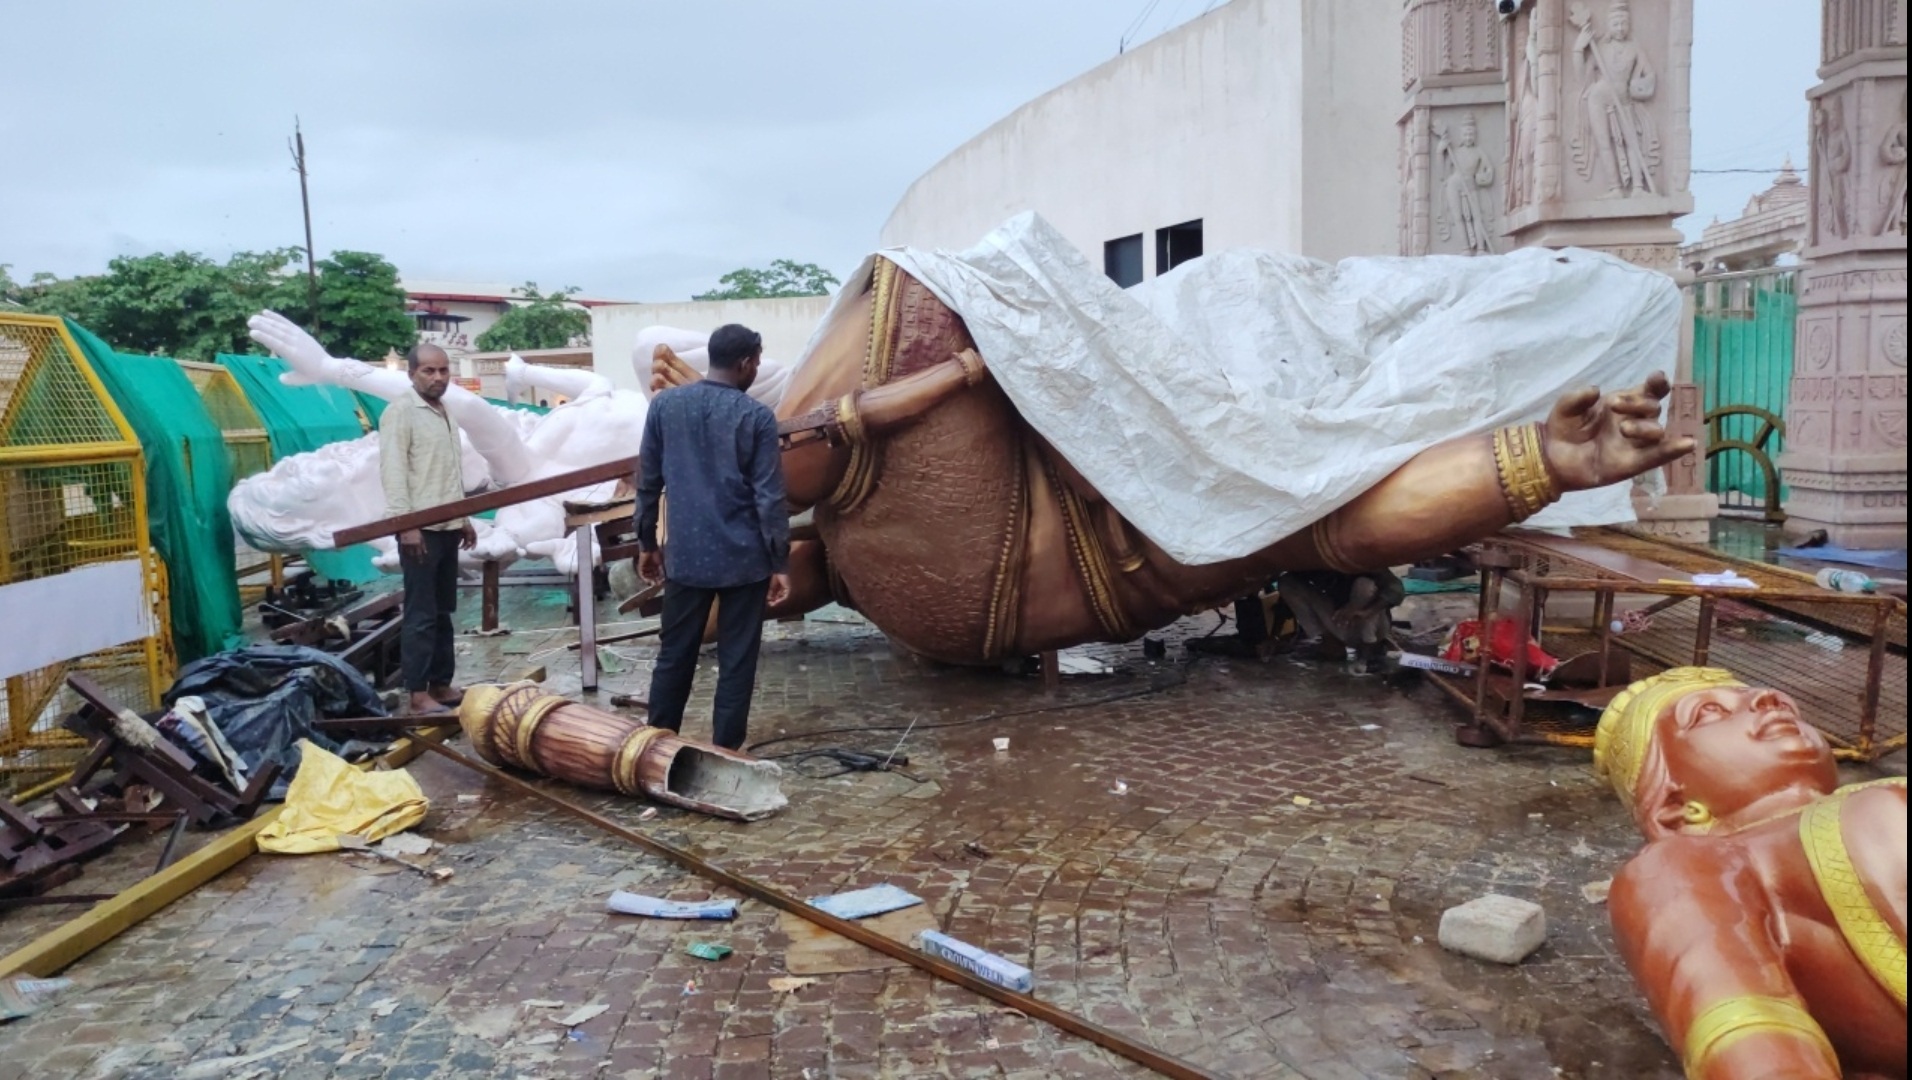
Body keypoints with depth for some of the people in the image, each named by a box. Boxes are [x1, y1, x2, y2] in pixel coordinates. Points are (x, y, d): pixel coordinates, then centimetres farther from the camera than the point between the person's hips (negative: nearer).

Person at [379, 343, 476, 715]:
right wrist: (405, 524, -21)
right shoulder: (400, 412, -9)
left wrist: (464, 517, 20)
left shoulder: (445, 412, 16)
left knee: (443, 612, 12)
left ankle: (441, 684, 19)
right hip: (420, 528, -8)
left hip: (448, 527, 8)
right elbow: (393, 472, -15)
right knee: (421, 614, -6)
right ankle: (418, 693, -1)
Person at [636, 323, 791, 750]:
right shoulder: (756, 417, -9)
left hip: (685, 556, 3)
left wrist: (646, 543, 15)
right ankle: (724, 754, 11)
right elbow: (769, 498, -9)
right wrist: (780, 563, -3)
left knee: (674, 656, 15)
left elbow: (648, 482, 6)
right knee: (736, 663, 6)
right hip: (744, 559, -3)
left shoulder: (664, 404, 1)